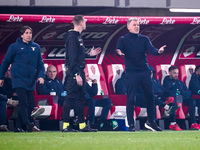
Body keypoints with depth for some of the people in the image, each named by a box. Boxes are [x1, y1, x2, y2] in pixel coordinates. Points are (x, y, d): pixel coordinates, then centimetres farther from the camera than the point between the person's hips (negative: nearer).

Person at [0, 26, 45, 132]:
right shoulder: (14, 47, 1)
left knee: (30, 102, 1)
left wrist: (41, 75, -1)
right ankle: (27, 124, -24)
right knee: (23, 101, -16)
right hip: (18, 79, -4)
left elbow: (40, 63, 15)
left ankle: (20, 126, 9)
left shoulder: (36, 47, 12)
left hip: (31, 81, 4)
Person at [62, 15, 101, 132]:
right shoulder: (72, 37, -12)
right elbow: (72, 57, -19)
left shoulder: (78, 37, 19)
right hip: (74, 71, -10)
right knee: (70, 98, -9)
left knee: (81, 98, 11)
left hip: (79, 71, 10)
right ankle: (66, 125, -8)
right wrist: (76, 74, -23)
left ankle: (82, 125, 14)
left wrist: (90, 54, 21)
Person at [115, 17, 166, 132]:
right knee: (131, 99, -6)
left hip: (145, 71, 4)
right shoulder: (123, 40, 3)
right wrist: (119, 52, -38)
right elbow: (118, 50, -13)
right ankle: (131, 125, -2)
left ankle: (151, 122, 19)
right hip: (131, 72, -4)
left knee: (150, 97, 7)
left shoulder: (144, 39, 11)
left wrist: (158, 51, -27)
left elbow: (151, 49, -3)